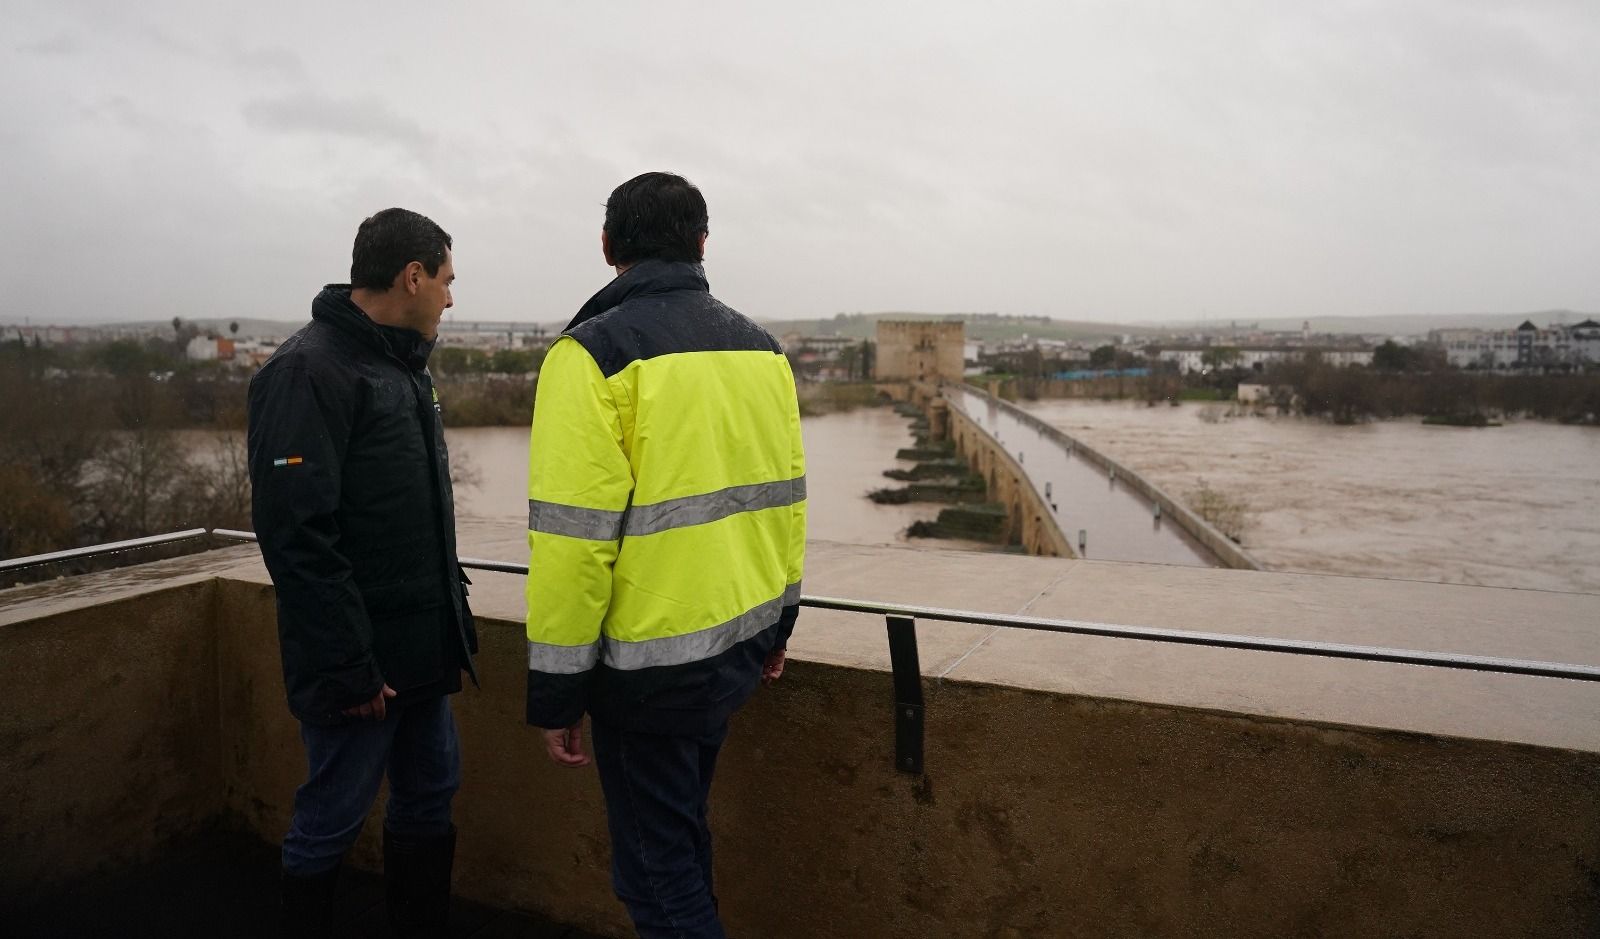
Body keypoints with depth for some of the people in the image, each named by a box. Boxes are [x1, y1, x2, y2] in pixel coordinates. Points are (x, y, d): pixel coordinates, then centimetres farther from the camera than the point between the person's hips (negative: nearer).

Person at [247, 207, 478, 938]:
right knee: (332, 819, 6)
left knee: (429, 798, 17)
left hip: (422, 651, 9)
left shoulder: (403, 366, 13)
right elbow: (296, 535, -23)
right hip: (361, 662, -9)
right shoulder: (310, 370, -16)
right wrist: (346, 669, -22)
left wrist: (455, 615, 14)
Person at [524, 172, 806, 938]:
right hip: (743, 637, 7)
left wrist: (556, 691, -11)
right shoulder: (759, 347, 6)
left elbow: (571, 535, -19)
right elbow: (782, 496, 10)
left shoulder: (595, 352, -14)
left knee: (656, 864, 8)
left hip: (653, 658, -7)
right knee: (678, 826, 26)